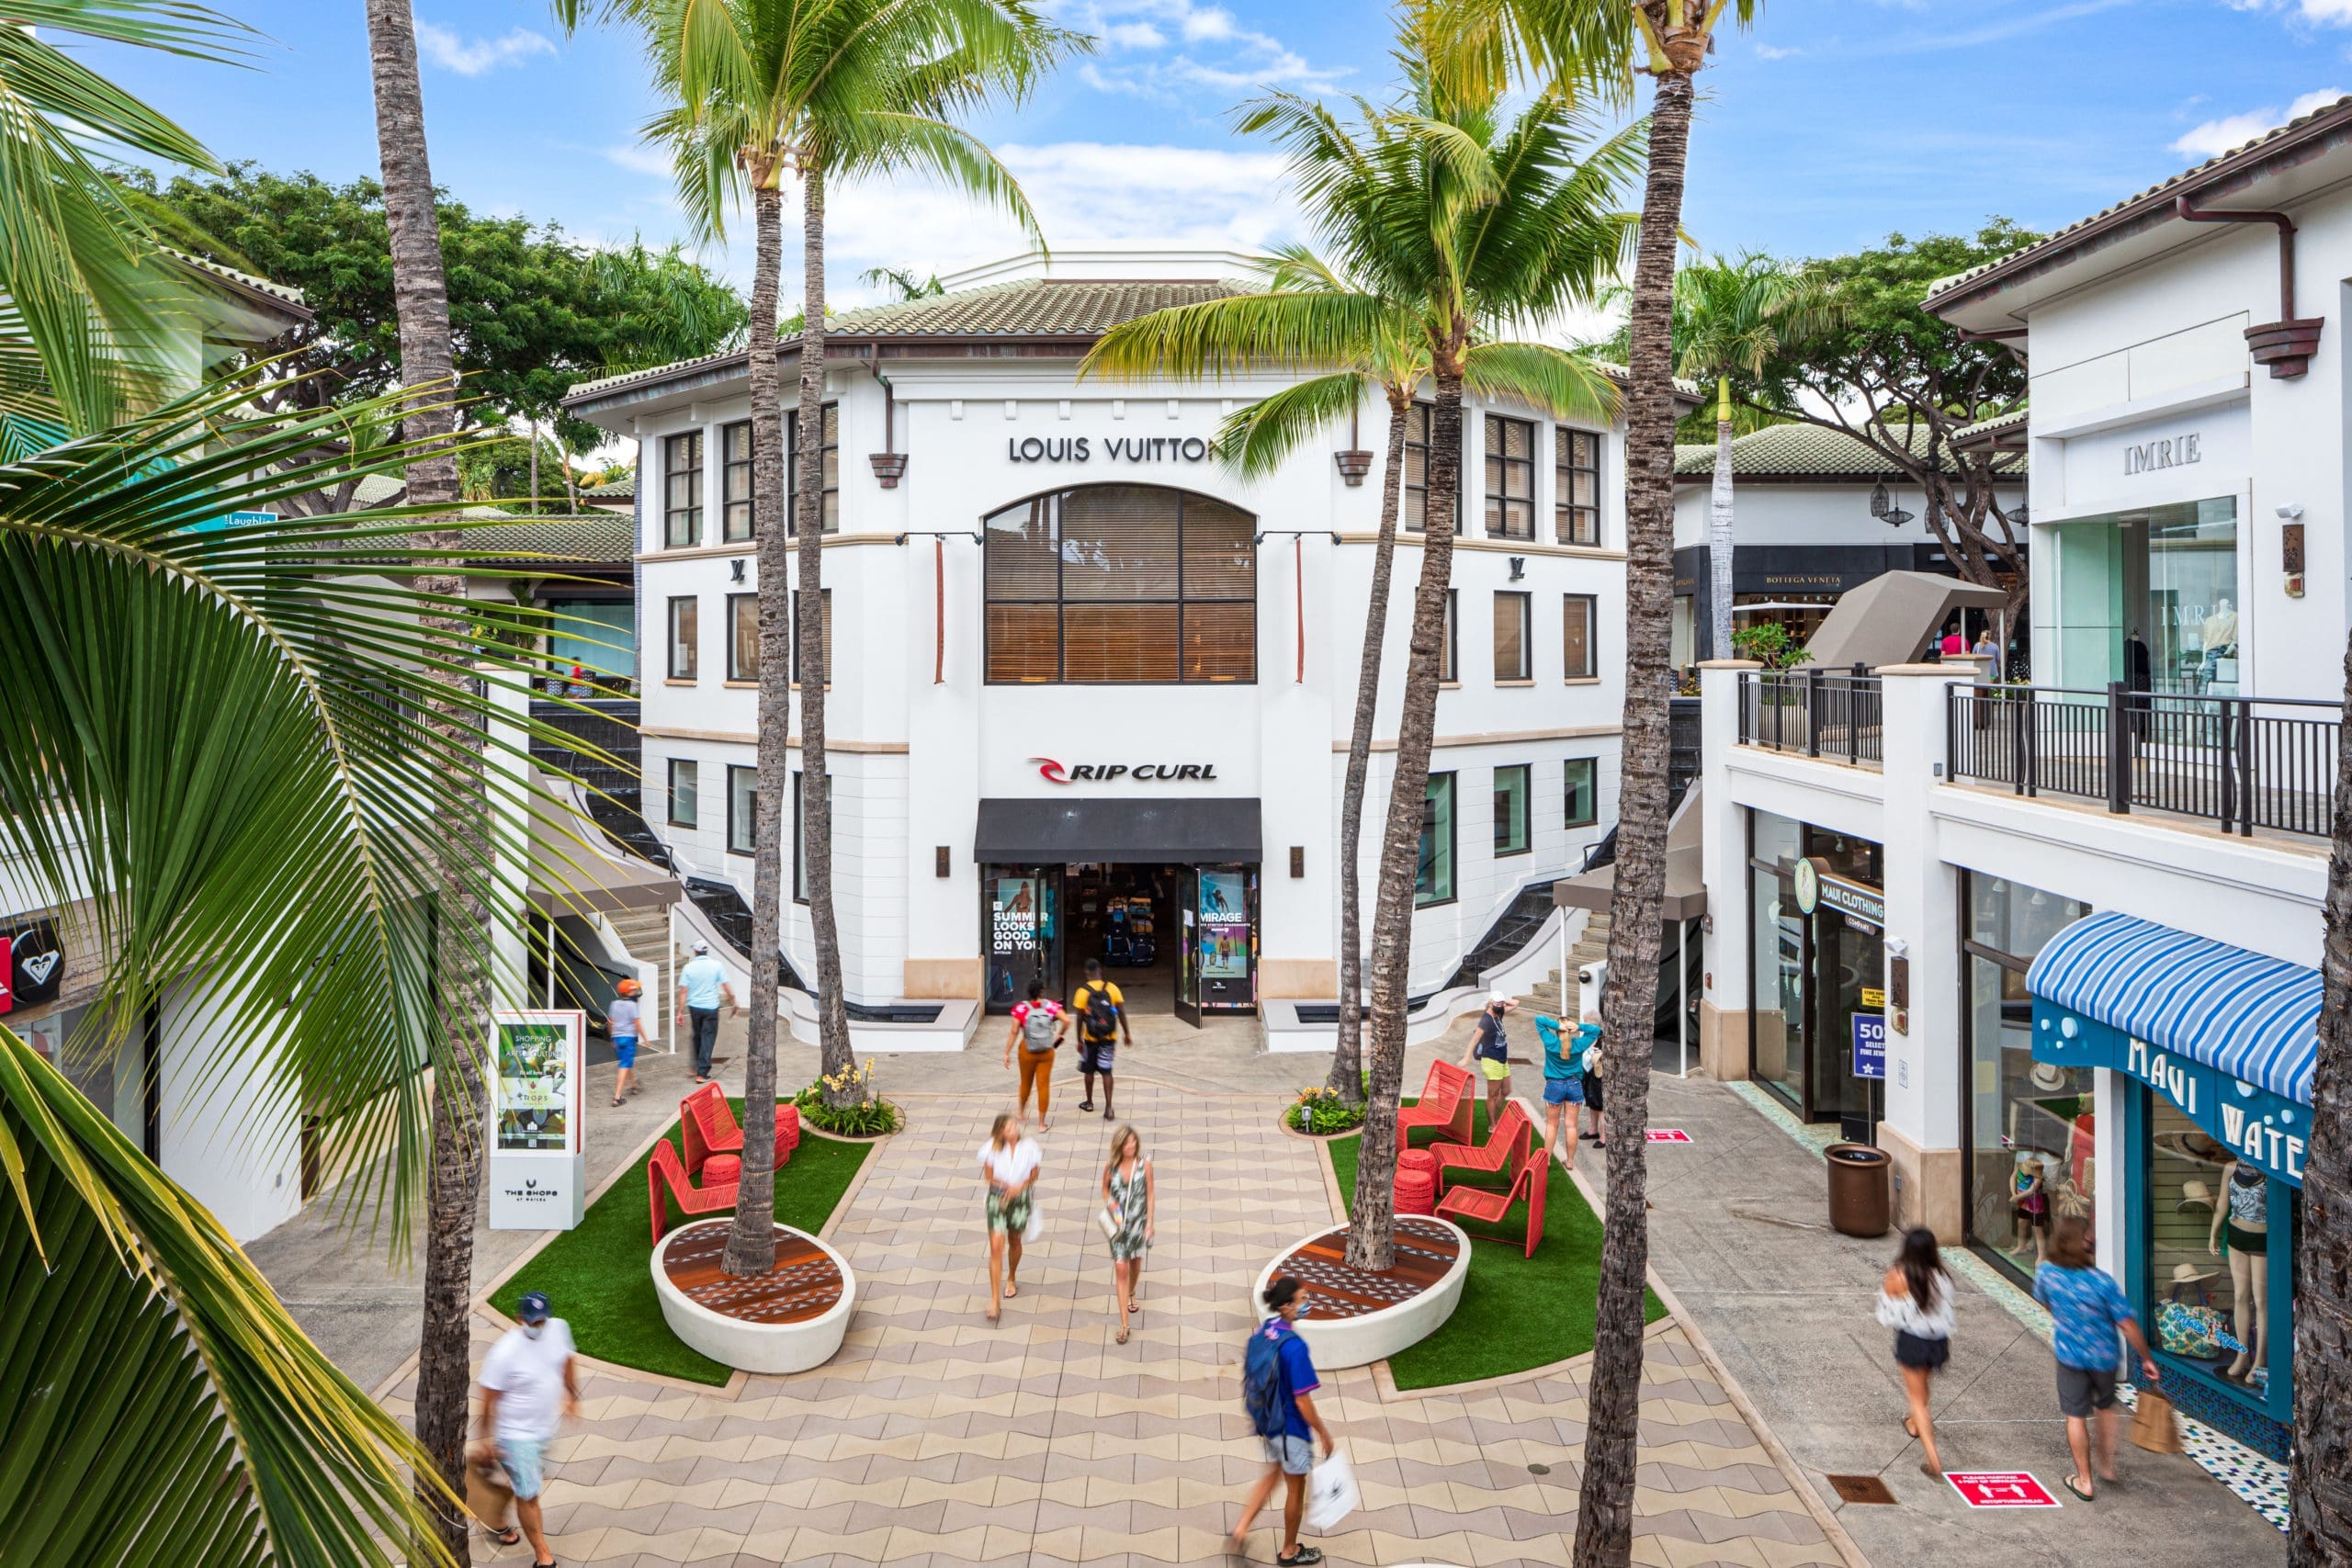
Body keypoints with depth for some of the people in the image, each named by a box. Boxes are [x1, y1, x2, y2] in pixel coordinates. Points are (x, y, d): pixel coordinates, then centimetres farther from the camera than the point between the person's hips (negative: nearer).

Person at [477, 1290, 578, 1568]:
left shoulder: (559, 1329, -12)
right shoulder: (504, 1354, -29)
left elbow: (567, 1360, 9)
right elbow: (489, 1399, -20)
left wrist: (572, 1396, 18)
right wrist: (487, 1439, -16)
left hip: (545, 1427, 6)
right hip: (517, 1433, -6)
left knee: (526, 1483, 26)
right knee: (529, 1495, 3)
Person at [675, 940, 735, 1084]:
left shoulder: (689, 967, -4)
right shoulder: (716, 965, -5)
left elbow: (683, 991, -6)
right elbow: (726, 987, -5)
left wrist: (680, 1012, -3)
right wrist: (733, 1002, 10)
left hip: (694, 1006, 2)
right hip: (711, 1007, -2)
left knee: (697, 1036, 20)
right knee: (708, 1039, 2)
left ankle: (698, 1066, 32)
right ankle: (702, 1073, -2)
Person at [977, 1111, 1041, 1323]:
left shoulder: (1029, 1146, -12)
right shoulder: (992, 1147, -13)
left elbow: (1034, 1174, -3)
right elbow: (989, 1175, -5)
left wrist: (1020, 1187, -20)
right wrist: (1007, 1186, -20)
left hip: (1021, 1198, 1)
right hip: (997, 1198, -1)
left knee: (1014, 1241, 21)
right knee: (996, 1247, -8)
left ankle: (1011, 1279, 49)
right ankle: (994, 1300, -5)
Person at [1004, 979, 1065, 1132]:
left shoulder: (1021, 1008, -12)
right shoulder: (1051, 1006, -9)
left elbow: (1014, 1032, -13)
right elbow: (1066, 1021, -18)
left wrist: (1007, 1053, -7)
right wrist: (1059, 1036, -1)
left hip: (1027, 1052, 0)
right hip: (1046, 1052, 0)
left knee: (1026, 1083, 22)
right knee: (1043, 1086, 5)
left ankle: (1022, 1112, 45)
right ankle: (1042, 1124, 8)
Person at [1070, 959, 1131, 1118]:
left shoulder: (1082, 992, -9)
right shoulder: (1112, 988, -4)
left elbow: (1080, 1019, -7)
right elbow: (1121, 1014, -3)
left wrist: (1079, 1041, 1)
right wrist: (1127, 1034, 6)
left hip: (1091, 1038, -1)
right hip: (1109, 1038, 1)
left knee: (1089, 1070, 16)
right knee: (1106, 1072, 4)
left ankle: (1089, 1102, 30)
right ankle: (1108, 1108, -5)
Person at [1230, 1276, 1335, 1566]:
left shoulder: (1260, 1332, -6)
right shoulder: (1294, 1346, -30)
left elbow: (1250, 1377, 6)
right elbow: (1302, 1401, -25)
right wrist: (1323, 1433, -11)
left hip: (1265, 1420, 7)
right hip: (1290, 1427, -7)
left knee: (1273, 1473, 29)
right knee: (1296, 1488, 16)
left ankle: (1241, 1531, 23)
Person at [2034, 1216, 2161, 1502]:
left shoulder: (2046, 1272, -14)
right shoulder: (2102, 1281, -21)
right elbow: (2128, 1324, -17)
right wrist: (2147, 1359, -6)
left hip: (2070, 1357, 0)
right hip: (2104, 1357, 0)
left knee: (2076, 1415, 10)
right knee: (2106, 1407, 26)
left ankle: (2084, 1480, 16)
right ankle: (2107, 1464, 36)